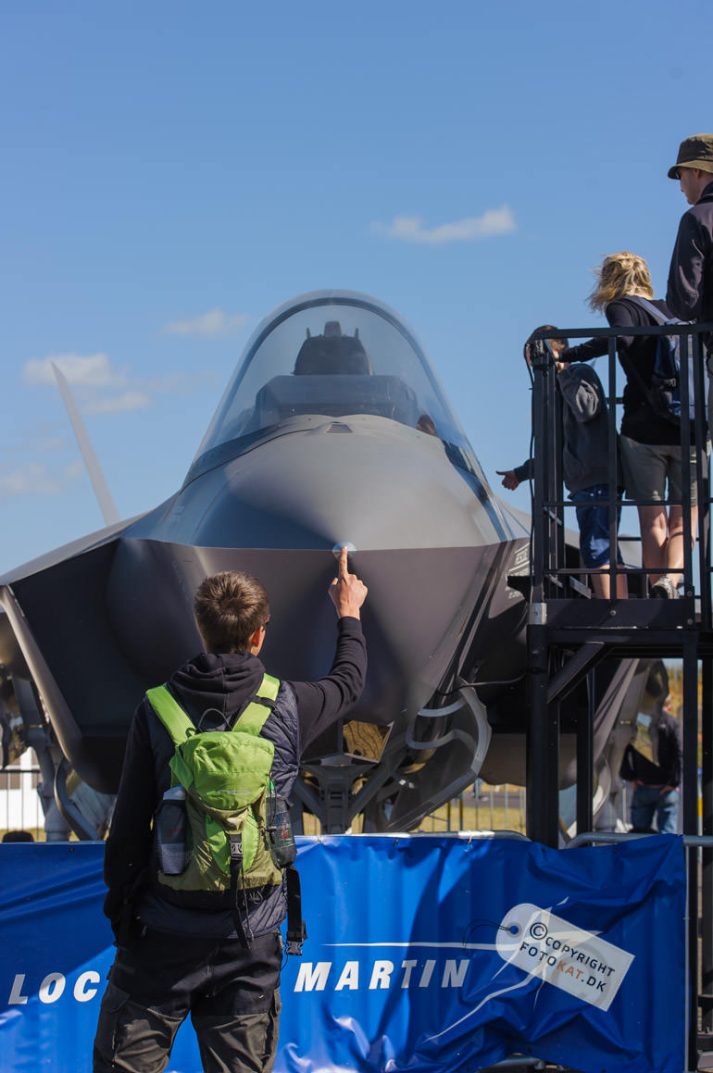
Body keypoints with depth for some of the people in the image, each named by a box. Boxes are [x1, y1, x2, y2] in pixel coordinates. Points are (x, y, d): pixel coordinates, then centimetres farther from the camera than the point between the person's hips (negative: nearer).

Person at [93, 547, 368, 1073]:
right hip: (250, 940, 1)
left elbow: (129, 822, -3)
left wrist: (119, 905, 10)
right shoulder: (288, 708, -3)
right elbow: (350, 682, 19)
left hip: (164, 933, -1)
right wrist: (349, 613, 38)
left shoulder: (158, 709, -6)